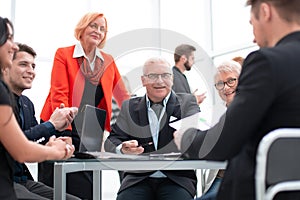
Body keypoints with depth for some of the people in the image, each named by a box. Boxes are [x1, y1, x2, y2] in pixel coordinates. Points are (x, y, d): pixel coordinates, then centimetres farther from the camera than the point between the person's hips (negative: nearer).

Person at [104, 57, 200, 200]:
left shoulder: (187, 102, 10)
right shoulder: (129, 107, 16)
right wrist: (122, 149, -17)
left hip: (177, 178, -1)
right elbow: (112, 140, 7)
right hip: (138, 178, 1)